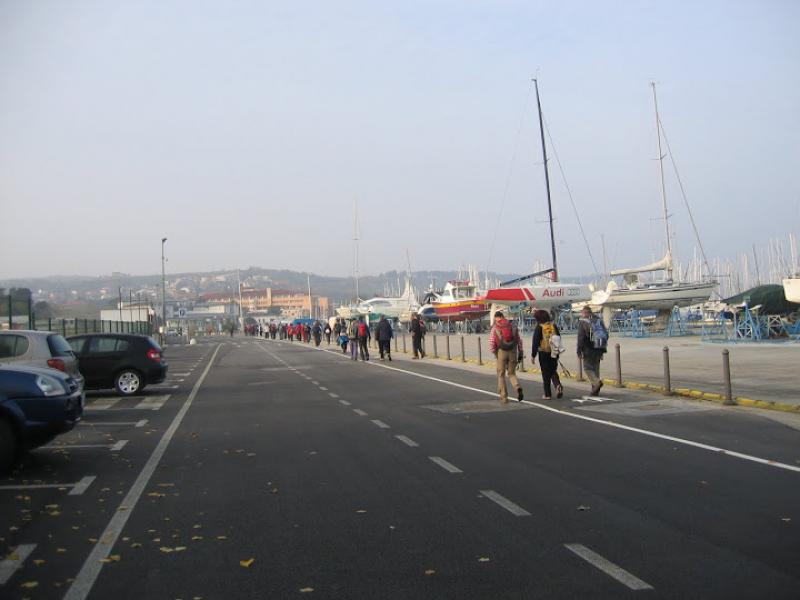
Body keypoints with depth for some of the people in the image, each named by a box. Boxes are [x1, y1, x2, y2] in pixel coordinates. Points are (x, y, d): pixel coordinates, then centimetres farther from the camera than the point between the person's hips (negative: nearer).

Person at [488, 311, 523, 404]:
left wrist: (495, 354, 9)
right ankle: (518, 388, -13)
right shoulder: (512, 325, 5)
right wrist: (520, 353, 12)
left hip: (501, 352, -2)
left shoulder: (495, 328, -3)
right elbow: (519, 340, 5)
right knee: (512, 373, 16)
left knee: (501, 375, 11)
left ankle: (504, 397, 11)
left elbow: (491, 344, -6)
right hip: (513, 352, 2)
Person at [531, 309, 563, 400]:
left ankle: (547, 394, 7)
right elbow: (559, 339, 13)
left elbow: (535, 342, -11)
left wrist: (533, 355, -6)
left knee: (546, 373, 4)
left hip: (543, 353, -4)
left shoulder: (539, 327, -10)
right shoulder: (554, 326, 6)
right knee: (553, 371, 17)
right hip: (554, 353, 4)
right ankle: (558, 385, -9)